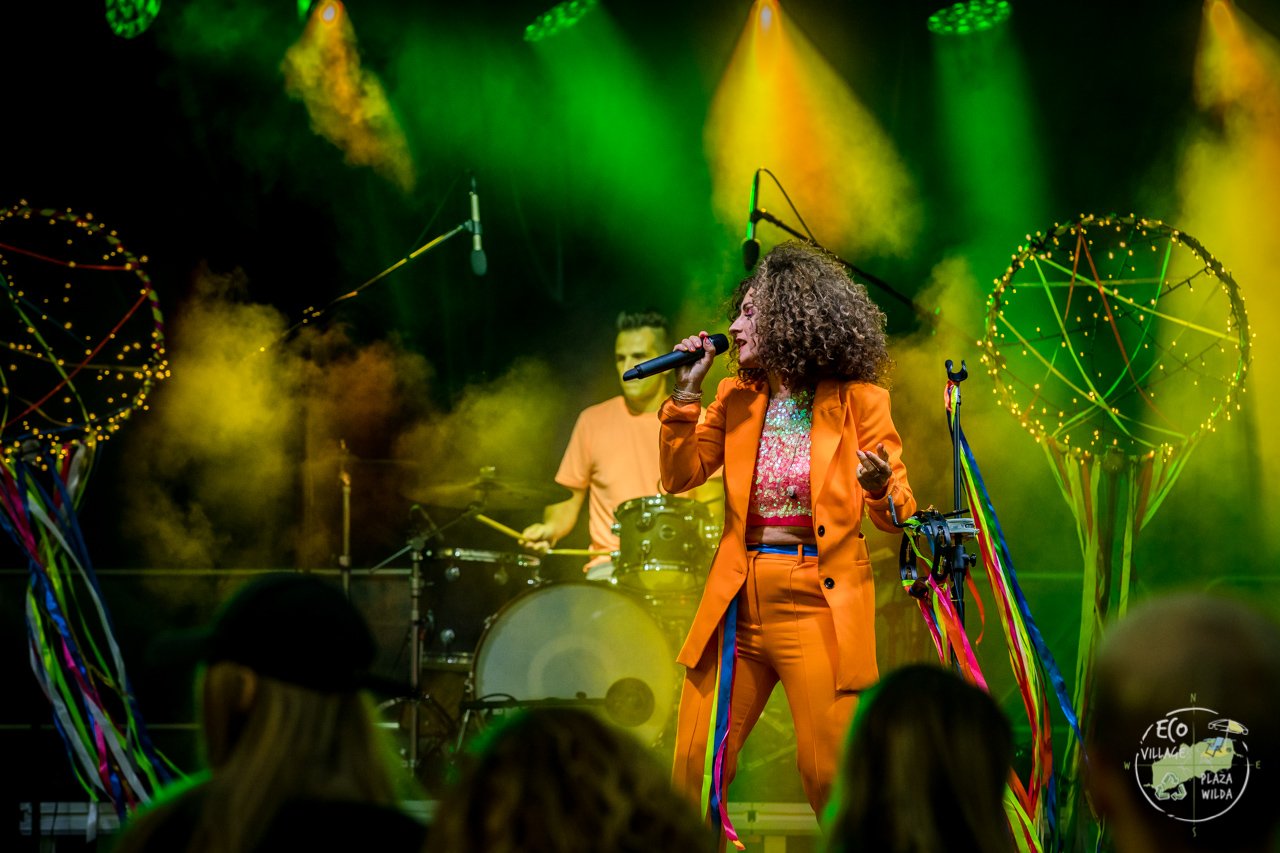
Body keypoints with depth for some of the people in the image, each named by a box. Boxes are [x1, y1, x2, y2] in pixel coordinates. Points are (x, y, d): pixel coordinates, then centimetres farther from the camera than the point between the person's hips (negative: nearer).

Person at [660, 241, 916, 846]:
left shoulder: (857, 402, -2)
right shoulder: (738, 399, 10)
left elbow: (898, 511, -1)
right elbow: (679, 476, 7)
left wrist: (880, 490, -24)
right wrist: (687, 392, -1)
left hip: (817, 605, -4)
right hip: (739, 598, 4)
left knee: (828, 773, -9)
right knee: (694, 766, 2)